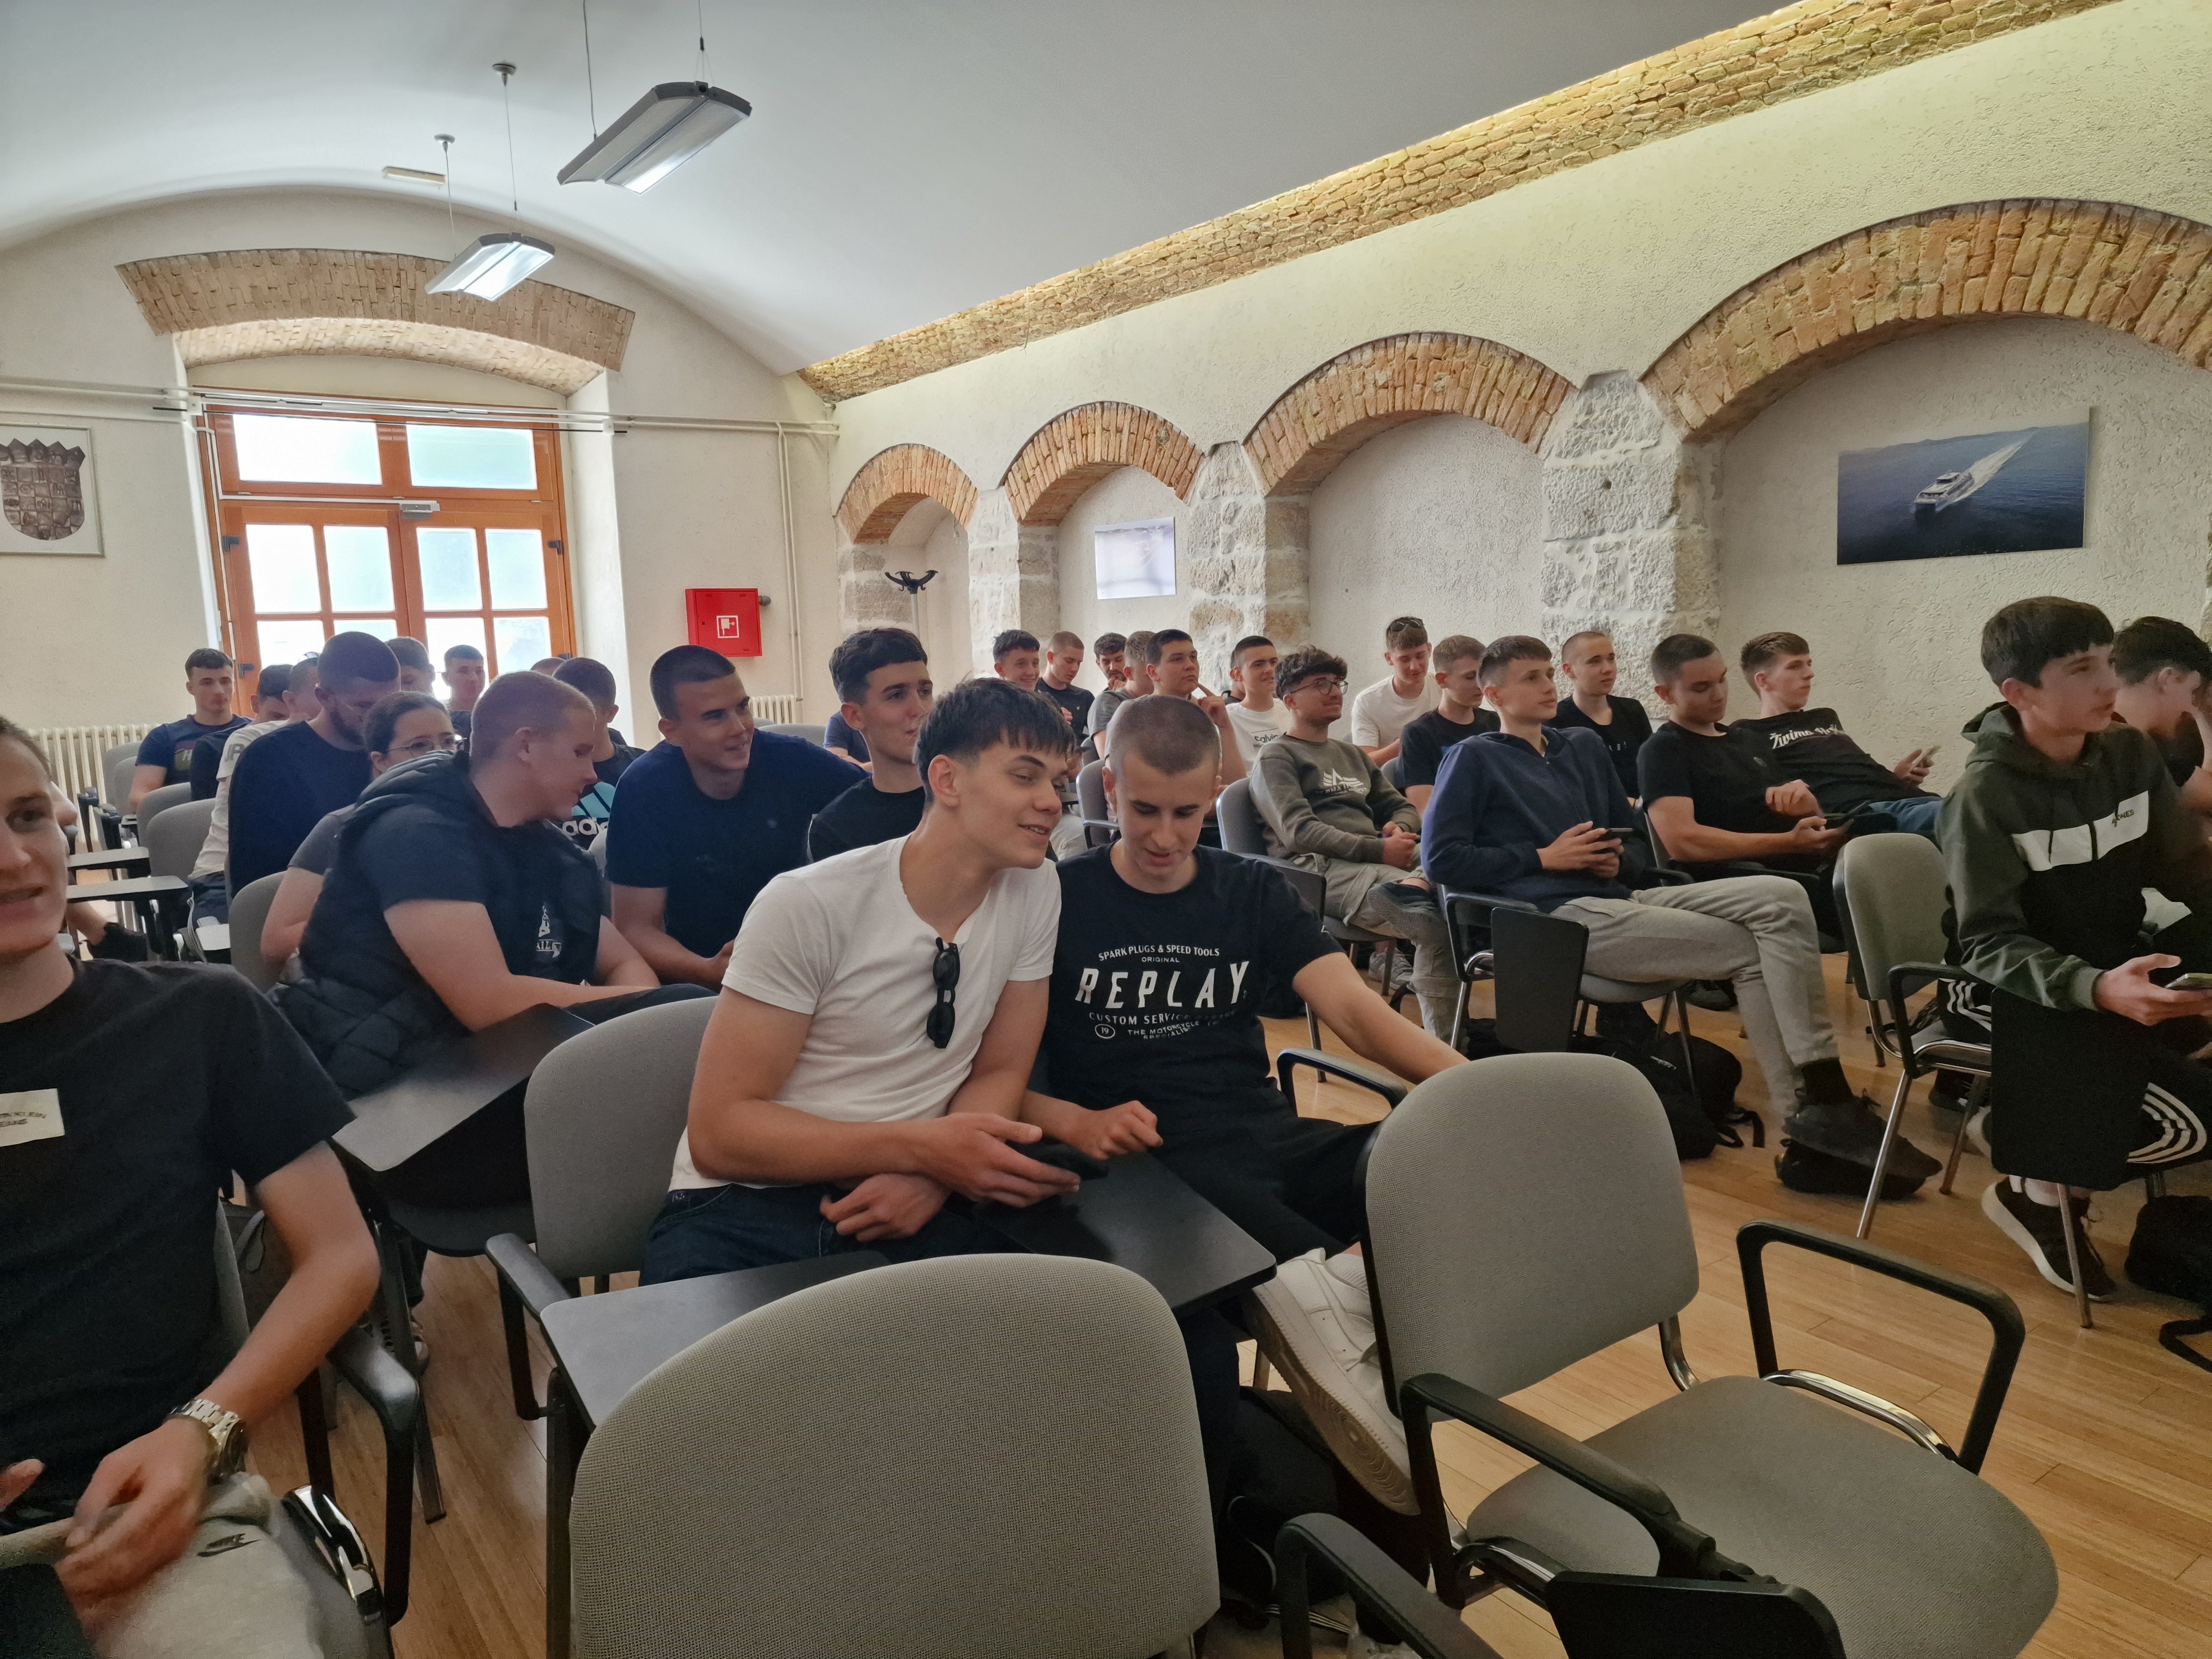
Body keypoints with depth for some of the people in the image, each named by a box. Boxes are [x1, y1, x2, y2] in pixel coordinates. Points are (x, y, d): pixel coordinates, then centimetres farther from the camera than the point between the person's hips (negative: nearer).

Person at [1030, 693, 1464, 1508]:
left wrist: (1459, 1076, -21)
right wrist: (1077, 1122, -20)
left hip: (1263, 1139, 5)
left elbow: (1354, 1008, -2)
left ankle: (1310, 1303, -35)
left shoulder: (1254, 893, 12)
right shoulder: (1059, 899, 3)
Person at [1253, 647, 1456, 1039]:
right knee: (1435, 921, -34)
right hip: (1320, 866, -7)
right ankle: (1442, 1045, -30)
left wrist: (1400, 827, 5)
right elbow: (1299, 832, -7)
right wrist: (1378, 850, -16)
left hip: (1383, 858, 7)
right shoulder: (1276, 757, 9)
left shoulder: (1353, 754, 33)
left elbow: (1403, 807, 31)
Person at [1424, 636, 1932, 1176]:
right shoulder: (1473, 758, 5)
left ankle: (1822, 1097, -19)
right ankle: (1804, 1108, -8)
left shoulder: (1583, 745, 26)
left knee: (1780, 898, -14)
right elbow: (1440, 859, -7)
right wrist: (1544, 857, -9)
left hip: (1622, 898, 7)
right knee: (1749, 949, -16)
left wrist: (1617, 862, 3)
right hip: (1559, 916, -7)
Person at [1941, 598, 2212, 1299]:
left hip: (2114, 964, 7)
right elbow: (1989, 945, -21)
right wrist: (2097, 990, -39)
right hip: (2012, 989, -7)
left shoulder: (2132, 755, -1)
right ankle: (2041, 1189, 5)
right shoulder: (1984, 796, -18)